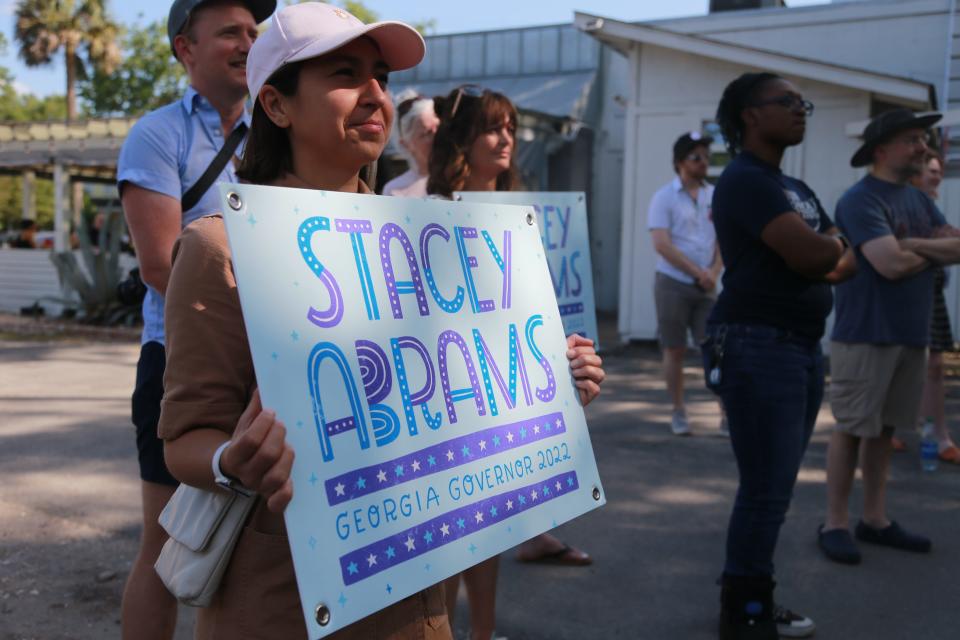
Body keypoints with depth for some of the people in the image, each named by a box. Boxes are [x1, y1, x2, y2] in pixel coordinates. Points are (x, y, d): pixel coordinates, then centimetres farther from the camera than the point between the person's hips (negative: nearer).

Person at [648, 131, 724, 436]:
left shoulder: (716, 196, 8)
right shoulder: (664, 197, -5)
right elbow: (661, 244, -13)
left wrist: (714, 271, -10)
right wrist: (697, 271, -15)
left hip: (706, 286, 3)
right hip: (673, 284, -3)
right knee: (674, 350, 5)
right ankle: (679, 412, 17)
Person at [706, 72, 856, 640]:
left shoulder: (796, 188, 19)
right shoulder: (745, 181, -11)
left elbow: (843, 263, 15)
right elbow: (811, 256, -22)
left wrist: (824, 255, -6)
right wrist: (832, 244, 0)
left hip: (802, 345, 10)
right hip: (758, 347, -10)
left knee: (774, 487, 15)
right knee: (766, 491, -4)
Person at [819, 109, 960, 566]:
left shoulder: (920, 200, 14)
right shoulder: (860, 200, -12)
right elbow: (892, 263, -22)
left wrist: (915, 245, -12)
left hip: (911, 334, 8)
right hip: (866, 335, -7)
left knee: (885, 428, 12)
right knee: (852, 429, -2)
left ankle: (875, 519, 22)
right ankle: (834, 524, 8)